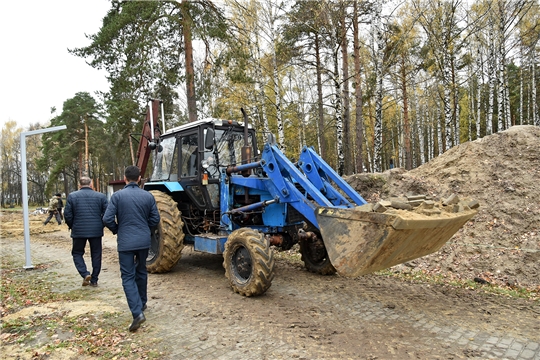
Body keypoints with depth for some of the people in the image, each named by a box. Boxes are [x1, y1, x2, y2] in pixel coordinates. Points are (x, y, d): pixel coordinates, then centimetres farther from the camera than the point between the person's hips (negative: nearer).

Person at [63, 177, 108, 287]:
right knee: (96, 254, 11)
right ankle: (94, 280, 17)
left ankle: (85, 274, -4)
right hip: (96, 231, 1)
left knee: (77, 253, 15)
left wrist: (72, 227, 13)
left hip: (78, 231, -1)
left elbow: (67, 215, -2)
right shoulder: (101, 196, 1)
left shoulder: (72, 196, -1)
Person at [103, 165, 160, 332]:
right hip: (144, 241, 3)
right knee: (141, 272, 21)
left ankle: (137, 312, -12)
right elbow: (155, 219, 3)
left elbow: (107, 219, -10)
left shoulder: (117, 196, -8)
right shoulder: (148, 196, 0)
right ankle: (142, 303, 36)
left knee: (128, 277, 0)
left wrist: (117, 230, 9)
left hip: (125, 242, -3)